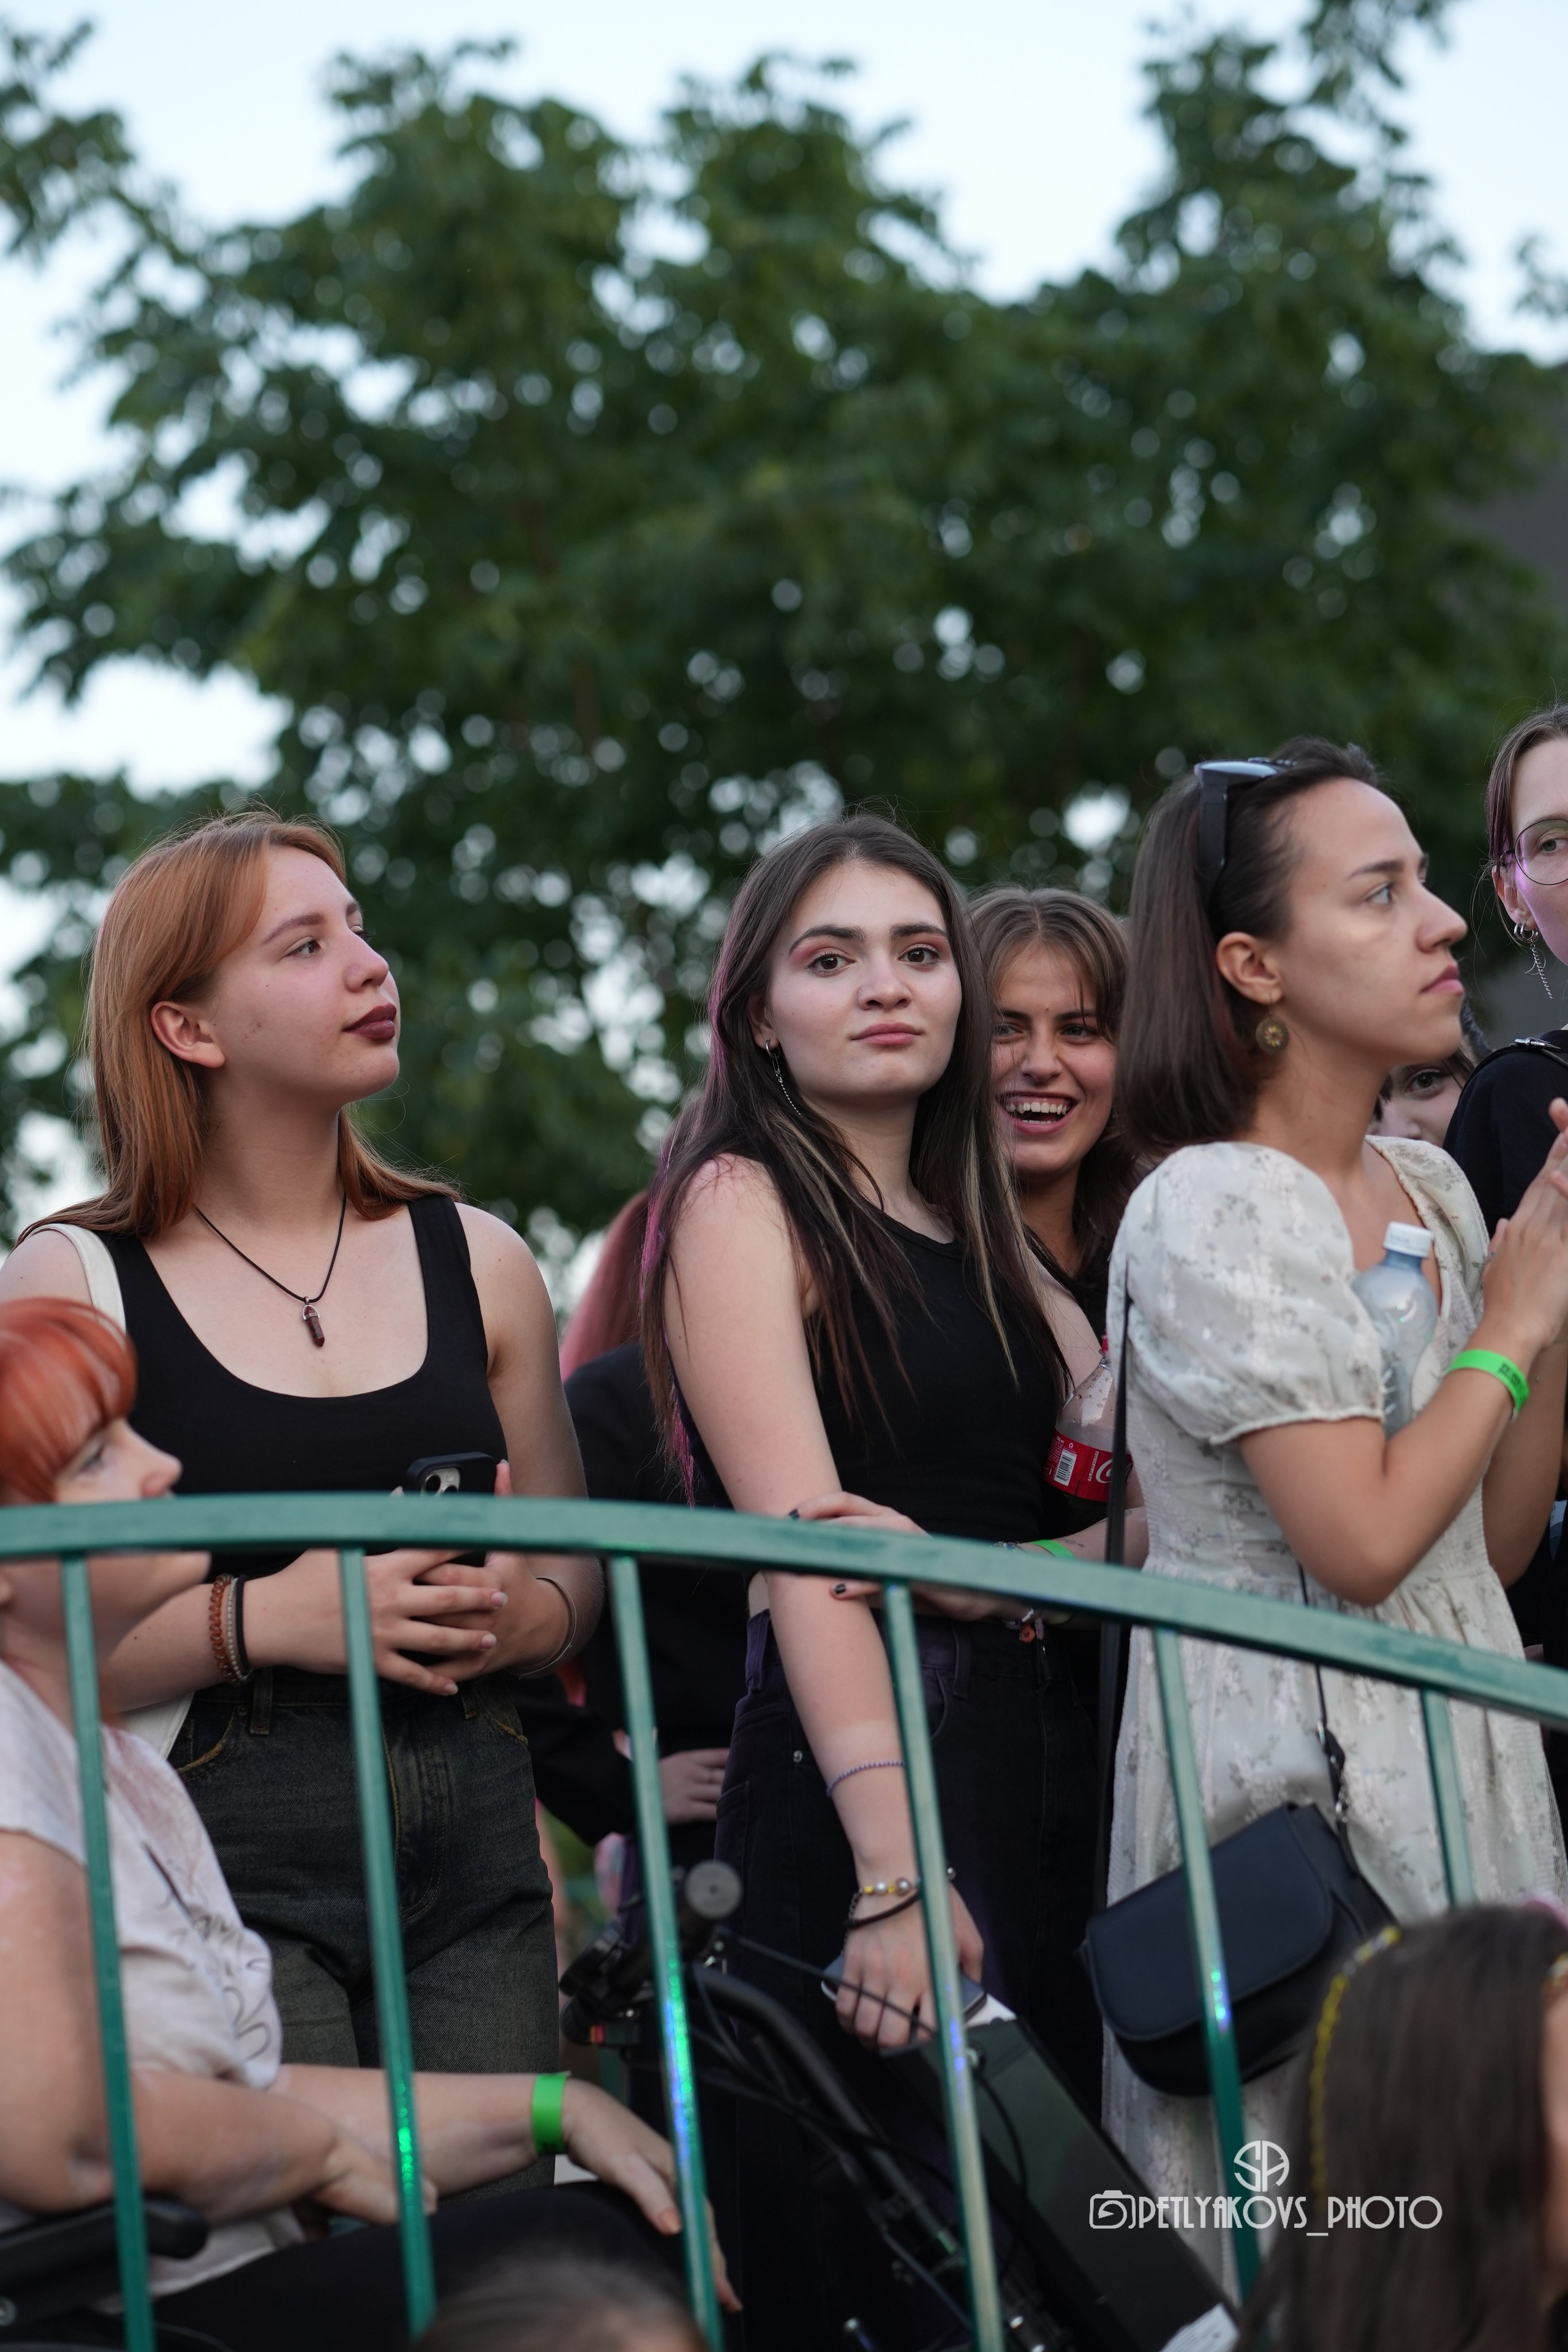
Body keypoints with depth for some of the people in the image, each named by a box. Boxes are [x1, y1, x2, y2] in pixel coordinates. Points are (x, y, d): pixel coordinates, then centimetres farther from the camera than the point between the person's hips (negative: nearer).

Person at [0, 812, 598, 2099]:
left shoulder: (479, 1263, 14)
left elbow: (577, 1567, 21)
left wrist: (523, 1616, -1)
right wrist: (264, 1618, -16)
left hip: (476, 1857, 4)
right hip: (219, 1860, -4)